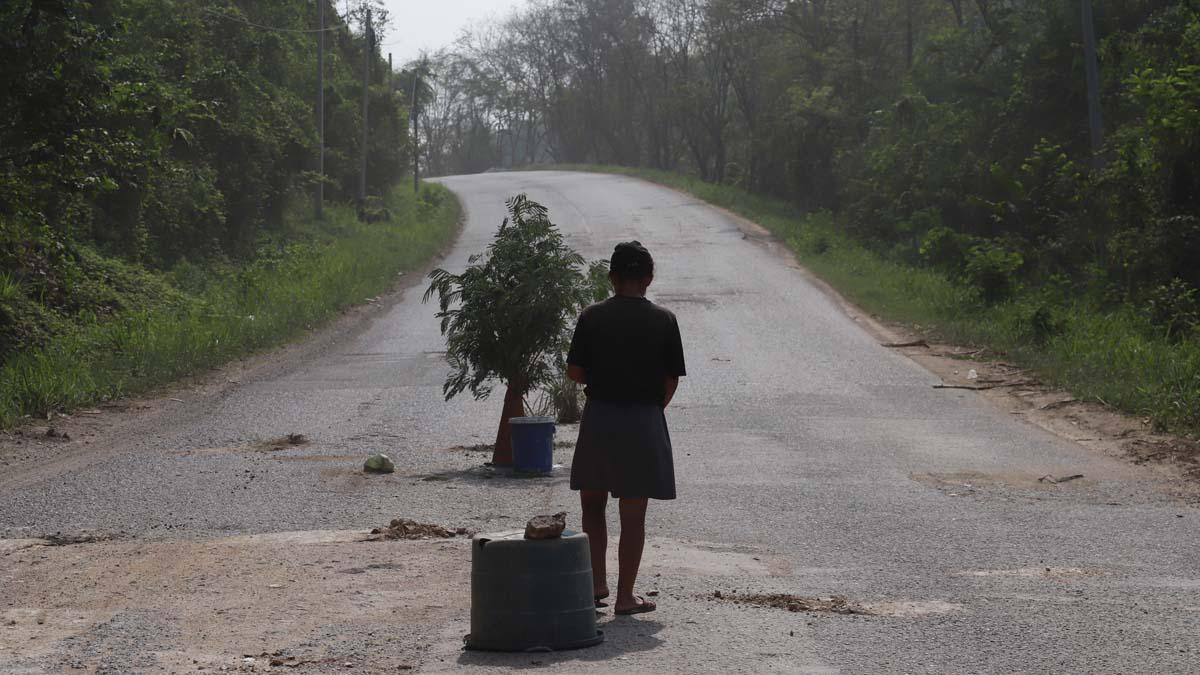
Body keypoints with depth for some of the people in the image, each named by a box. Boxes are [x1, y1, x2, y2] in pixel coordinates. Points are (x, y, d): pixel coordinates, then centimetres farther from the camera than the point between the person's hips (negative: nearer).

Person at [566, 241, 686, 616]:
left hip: (599, 418, 1)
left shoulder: (592, 317, -3)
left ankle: (596, 582, 13)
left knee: (592, 504, 18)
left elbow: (574, 372, -3)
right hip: (644, 423, -1)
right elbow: (672, 379, -3)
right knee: (633, 515, 5)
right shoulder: (663, 321, -5)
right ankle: (625, 596, 8)